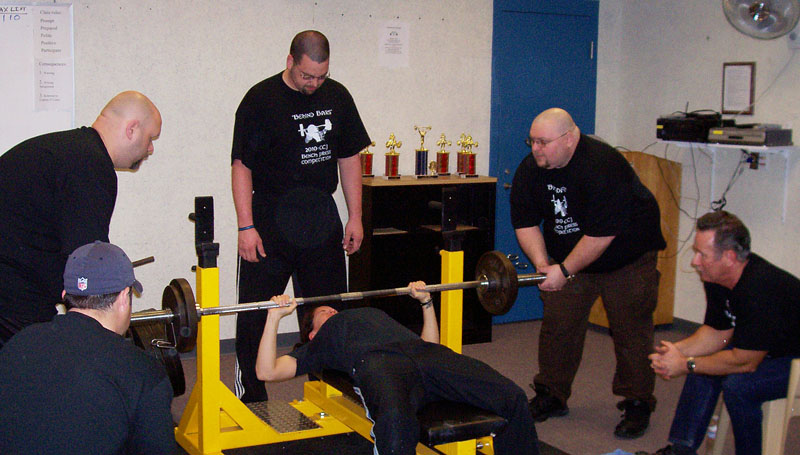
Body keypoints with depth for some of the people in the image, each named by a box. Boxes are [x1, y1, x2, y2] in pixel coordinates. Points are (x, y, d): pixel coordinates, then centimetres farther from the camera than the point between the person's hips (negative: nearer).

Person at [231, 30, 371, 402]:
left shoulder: (337, 97, 7)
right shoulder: (261, 99, -8)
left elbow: (349, 158, 12)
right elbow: (242, 165, -8)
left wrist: (355, 217, 8)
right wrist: (246, 226, -14)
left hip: (321, 220, 4)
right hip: (271, 221, -4)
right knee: (256, 313, 0)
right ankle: (250, 396, 11)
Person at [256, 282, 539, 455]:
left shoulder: (375, 314, 46)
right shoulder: (318, 345, 33)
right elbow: (267, 372, 20)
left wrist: (426, 301, 43)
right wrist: (274, 316, 18)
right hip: (376, 362, -4)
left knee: (513, 398, -18)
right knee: (396, 420, -44)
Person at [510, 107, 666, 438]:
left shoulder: (602, 167, -31)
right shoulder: (530, 170, -10)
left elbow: (602, 234, -31)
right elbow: (525, 223, -5)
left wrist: (565, 270, -27)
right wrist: (542, 264, -20)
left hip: (627, 257, -5)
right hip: (569, 257, 6)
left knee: (630, 330, -5)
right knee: (557, 324, 2)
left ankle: (637, 405, 6)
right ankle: (551, 396, 15)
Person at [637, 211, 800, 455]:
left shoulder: (759, 290, -34)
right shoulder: (716, 278, -5)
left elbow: (744, 362, -28)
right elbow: (717, 332, 5)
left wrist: (686, 364, -19)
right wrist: (677, 350, -12)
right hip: (775, 351, 9)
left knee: (737, 383, -27)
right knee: (702, 365, 2)